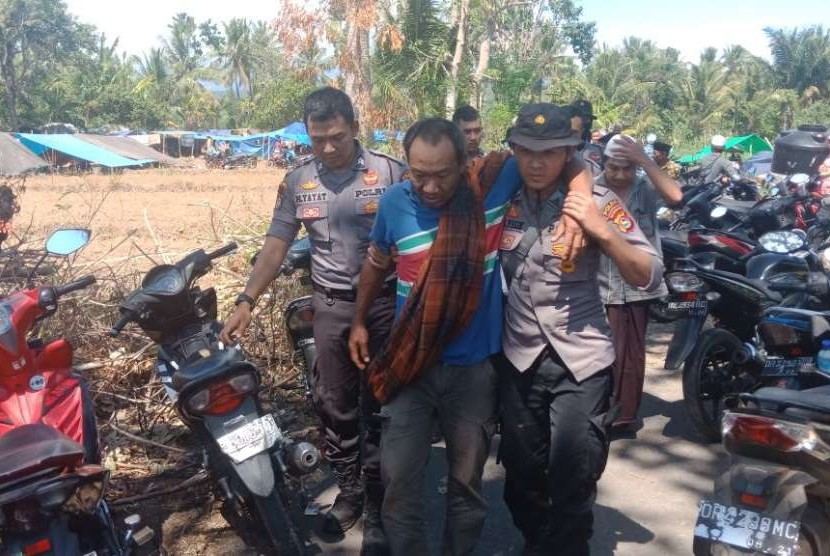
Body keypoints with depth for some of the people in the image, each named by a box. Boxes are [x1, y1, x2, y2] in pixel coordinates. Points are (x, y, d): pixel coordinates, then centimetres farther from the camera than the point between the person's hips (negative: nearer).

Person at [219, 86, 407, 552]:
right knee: (335, 406, 13)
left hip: (384, 302, -3)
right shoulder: (298, 183, 3)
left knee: (380, 407, 7)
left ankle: (378, 505, 21)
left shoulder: (390, 173, -9)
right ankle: (348, 492, 31)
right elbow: (277, 244, 3)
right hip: (330, 306, 4)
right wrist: (246, 302, -7)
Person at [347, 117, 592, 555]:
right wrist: (359, 321, 19)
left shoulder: (493, 182, -12)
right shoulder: (395, 202, -5)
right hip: (409, 365, 1)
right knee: (398, 480, 3)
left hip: (473, 368, -1)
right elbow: (376, 262, 13)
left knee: (466, 482, 15)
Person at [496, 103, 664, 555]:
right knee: (521, 477, 16)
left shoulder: (595, 201, -7)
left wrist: (603, 230, -21)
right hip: (517, 357, 3)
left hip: (580, 360, -3)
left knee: (571, 483, 2)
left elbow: (649, 277, -10)